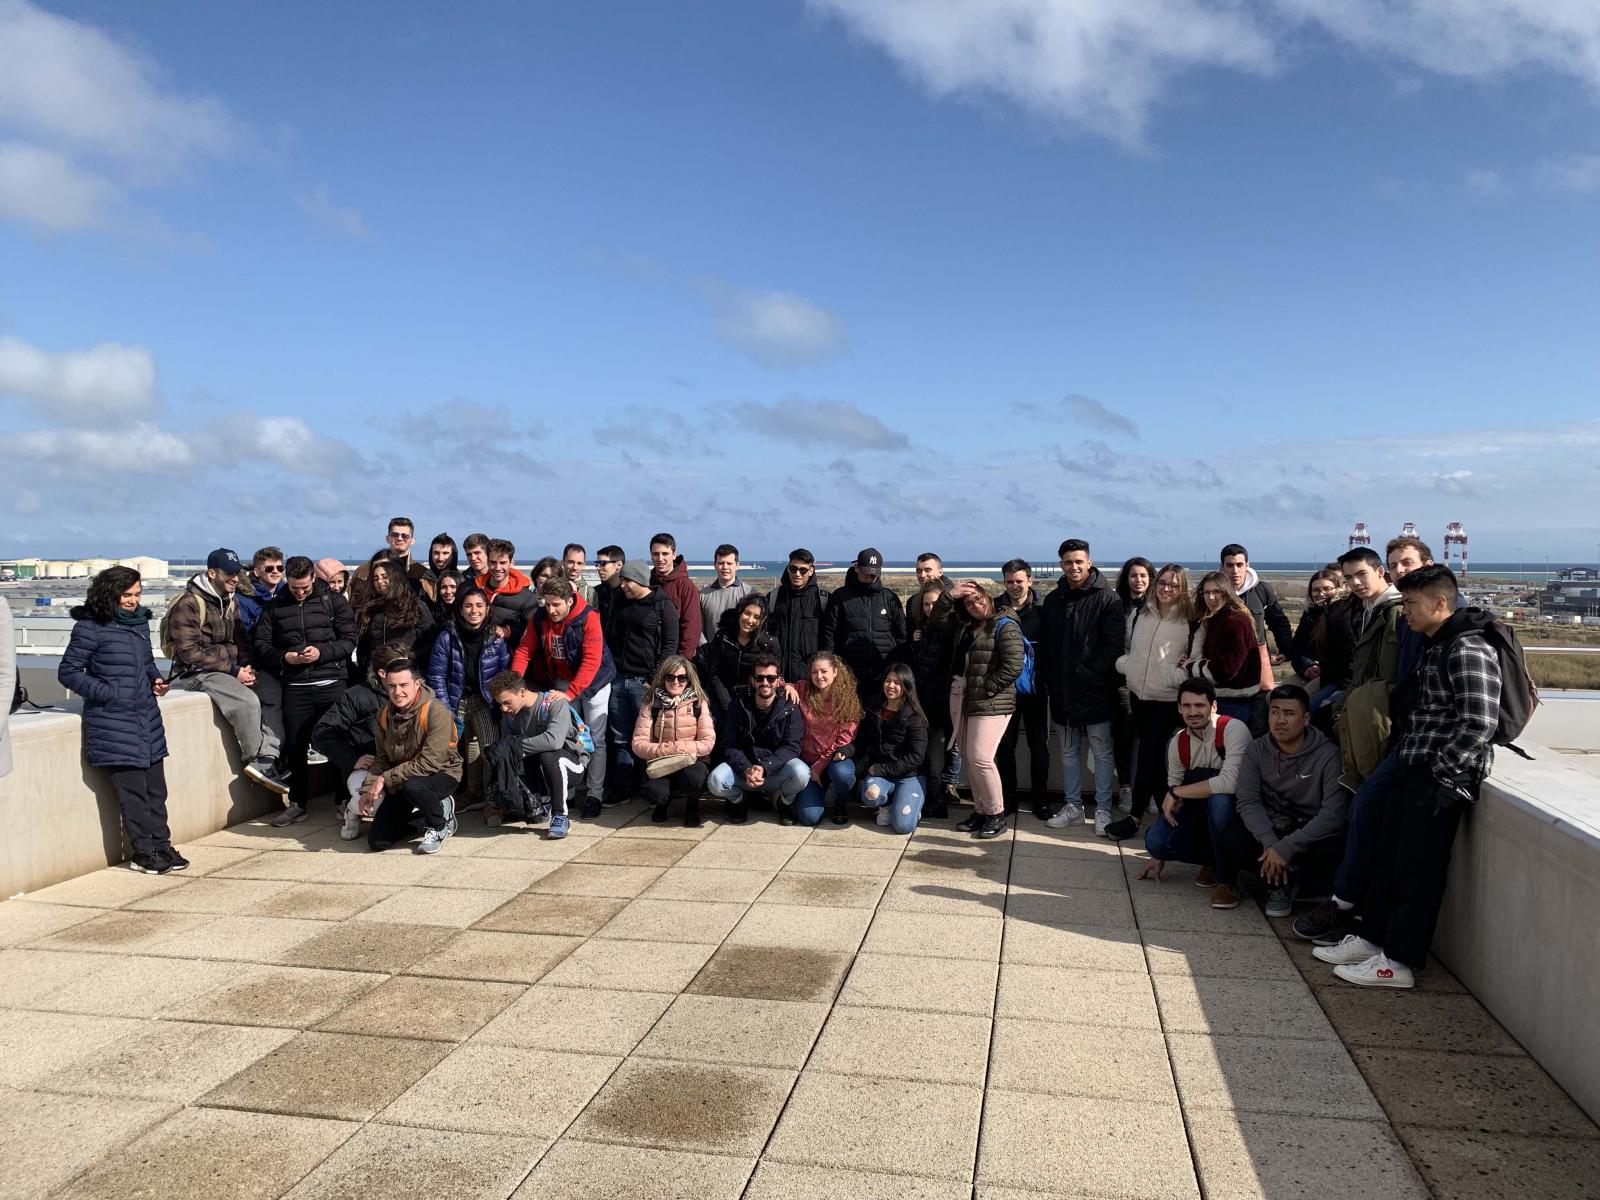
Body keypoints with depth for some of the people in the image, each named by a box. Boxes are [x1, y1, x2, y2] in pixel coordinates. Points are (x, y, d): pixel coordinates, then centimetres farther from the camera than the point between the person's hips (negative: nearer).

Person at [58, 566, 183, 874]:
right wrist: (108, 693, -13)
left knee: (155, 786, 10)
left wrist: (156, 679, 6)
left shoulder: (140, 621, 11)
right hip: (113, 723, -6)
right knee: (131, 790, -3)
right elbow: (68, 672, -6)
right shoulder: (91, 627, -9)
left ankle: (161, 845, 19)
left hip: (147, 718, 7)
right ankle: (143, 852, 7)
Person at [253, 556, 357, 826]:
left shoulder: (334, 601, 5)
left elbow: (349, 640, 1)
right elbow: (260, 646, 9)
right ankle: (298, 803, 22)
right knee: (295, 746, 7)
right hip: (295, 687, 2)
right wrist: (284, 657, -9)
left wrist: (322, 652, -14)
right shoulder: (274, 608, 10)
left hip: (331, 683, -2)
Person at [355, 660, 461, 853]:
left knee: (411, 786, -40)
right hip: (402, 781, 6)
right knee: (377, 841, -1)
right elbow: (382, 758, 5)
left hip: (441, 774, -6)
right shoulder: (384, 712, -1)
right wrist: (367, 788, -11)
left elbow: (429, 763, -28)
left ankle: (440, 825, -9)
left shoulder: (436, 711, -23)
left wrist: (385, 779, -26)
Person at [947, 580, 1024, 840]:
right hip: (960, 701, 8)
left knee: (980, 757, -13)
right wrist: (950, 595, 11)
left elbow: (1013, 666, -15)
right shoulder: (964, 629, 16)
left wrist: (985, 689, -14)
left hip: (991, 704, -8)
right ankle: (980, 810, 20)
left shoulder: (1005, 627, -6)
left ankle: (996, 815, 2)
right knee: (968, 758, 9)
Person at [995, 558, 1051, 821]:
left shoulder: (1042, 609, -3)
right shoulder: (996, 609, 0)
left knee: (1039, 745, 8)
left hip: (1034, 688, -1)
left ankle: (1040, 799, 19)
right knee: (1005, 745, 8)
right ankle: (1007, 798, 20)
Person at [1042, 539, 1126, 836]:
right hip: (1063, 691, 5)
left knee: (1102, 752, 4)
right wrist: (1051, 679, 3)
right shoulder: (1054, 600, 10)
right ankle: (1073, 806, 24)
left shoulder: (1107, 598, -7)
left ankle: (1103, 809, 13)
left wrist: (1088, 673, -16)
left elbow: (1114, 643, -12)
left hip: (1095, 690, -5)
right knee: (1069, 751, 14)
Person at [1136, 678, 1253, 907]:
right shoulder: (1178, 742, 1)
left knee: (1218, 799, -39)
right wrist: (1159, 856, 4)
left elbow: (1229, 783, -33)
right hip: (1198, 813, 5)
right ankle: (1211, 861, 9)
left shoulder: (1234, 729, -19)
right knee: (1155, 839, -21)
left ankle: (1226, 879, -18)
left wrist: (1177, 791, -22)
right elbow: (1172, 791, 5)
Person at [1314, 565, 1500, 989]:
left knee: (1418, 869, -3)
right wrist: (1410, 765, 14)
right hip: (1412, 769, 9)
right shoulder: (1435, 647, 15)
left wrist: (1438, 773, -17)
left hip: (1439, 778, -9)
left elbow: (1479, 724, -21)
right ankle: (1372, 938, 24)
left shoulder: (1468, 650, -16)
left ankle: (1400, 961, 5)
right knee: (1387, 857, 14)